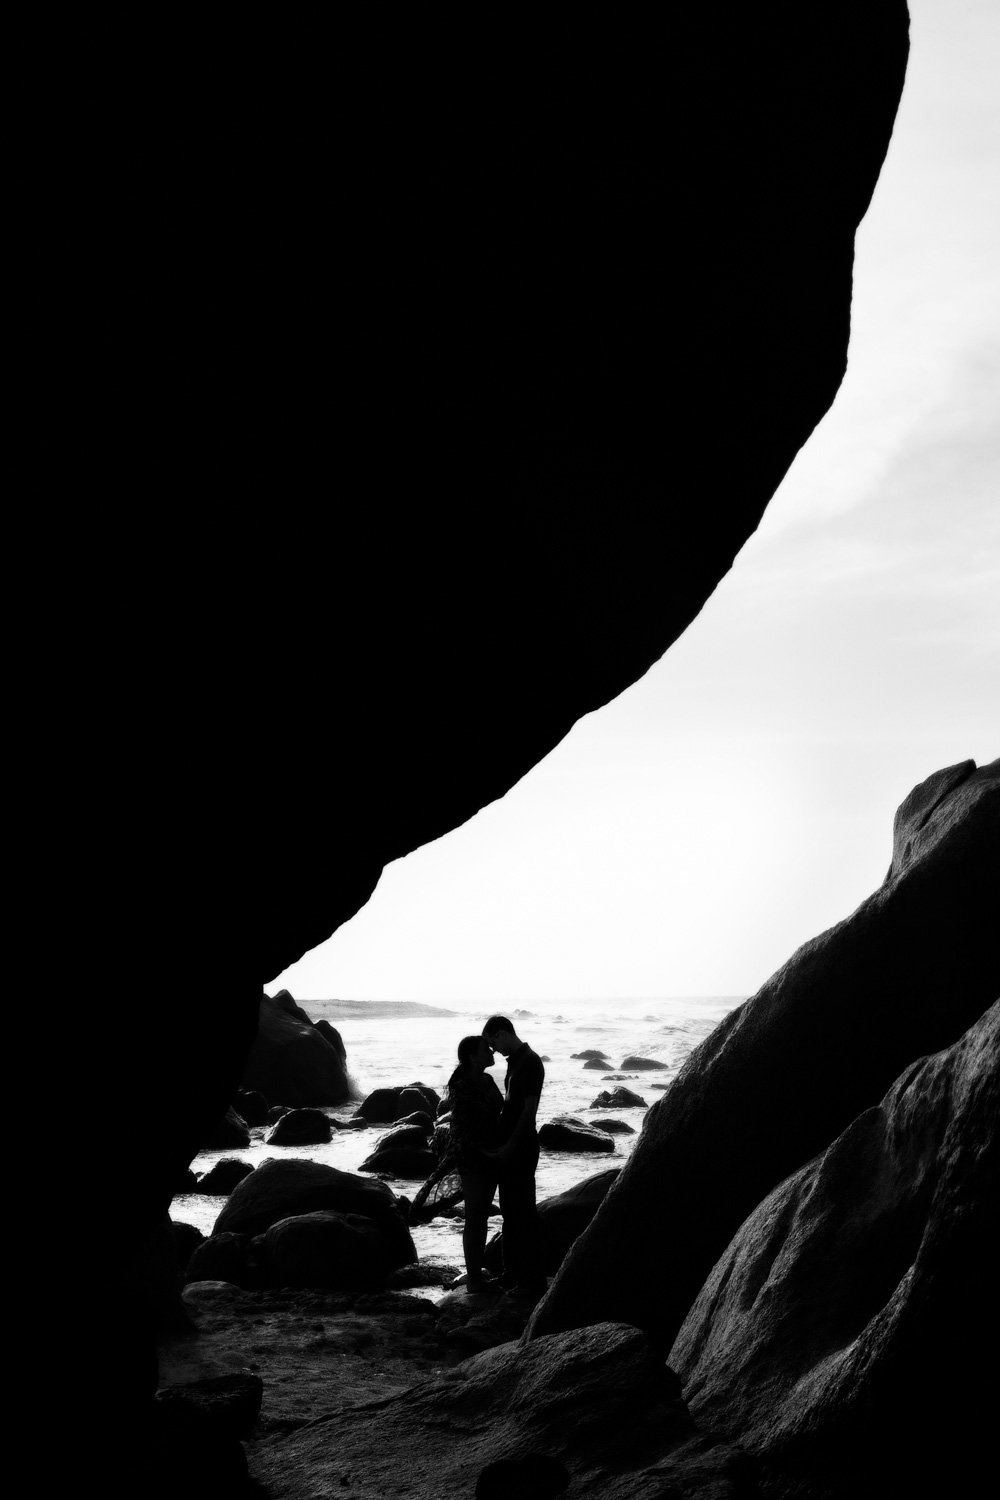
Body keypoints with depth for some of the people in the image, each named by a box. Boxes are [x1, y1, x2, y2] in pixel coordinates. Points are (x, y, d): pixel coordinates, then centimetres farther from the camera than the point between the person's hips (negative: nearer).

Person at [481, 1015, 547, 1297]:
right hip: (507, 1147, 10)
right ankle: (512, 1272, 23)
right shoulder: (514, 1061, 14)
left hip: (521, 1147, -10)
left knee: (524, 1212, -6)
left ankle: (533, 1279, -2)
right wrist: (500, 1141, 16)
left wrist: (510, 1146, -19)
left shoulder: (530, 1062, -15)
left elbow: (529, 1109, -19)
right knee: (509, 1210, 15)